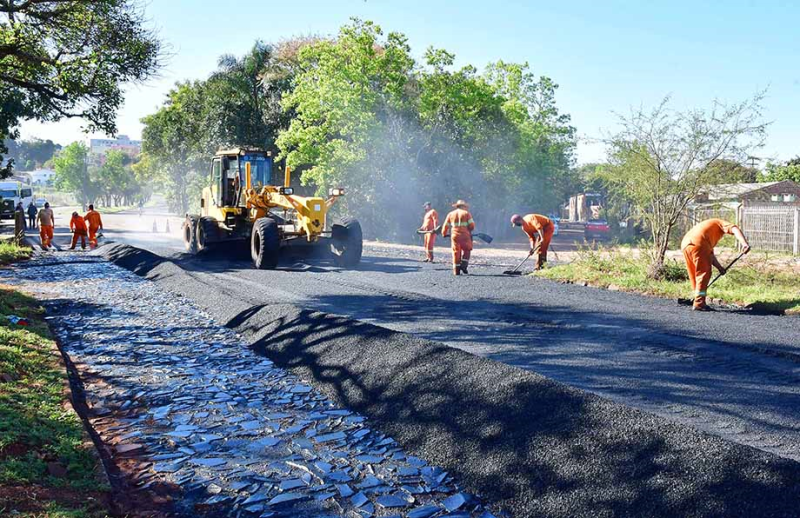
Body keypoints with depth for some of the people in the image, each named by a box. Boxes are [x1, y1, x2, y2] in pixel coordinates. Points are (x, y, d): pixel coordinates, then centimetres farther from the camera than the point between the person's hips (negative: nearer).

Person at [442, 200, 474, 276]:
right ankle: (463, 266, 2)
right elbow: (472, 225, -3)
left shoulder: (451, 214, 12)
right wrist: (469, 230, 19)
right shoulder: (466, 213, 4)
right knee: (466, 250, 15)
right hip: (465, 236, -2)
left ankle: (456, 271, 5)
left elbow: (445, 226, 14)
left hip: (454, 236, 2)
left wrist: (444, 234, 31)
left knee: (456, 252, 7)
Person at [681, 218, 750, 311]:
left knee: (695, 275, 15)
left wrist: (719, 267, 24)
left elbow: (710, 253, 33)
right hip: (697, 244, -8)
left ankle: (698, 302, 19)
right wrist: (744, 243, -17)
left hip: (685, 245, 8)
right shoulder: (720, 223, 19)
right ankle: (699, 303, -5)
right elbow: (734, 229, -4)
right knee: (704, 273, -2)